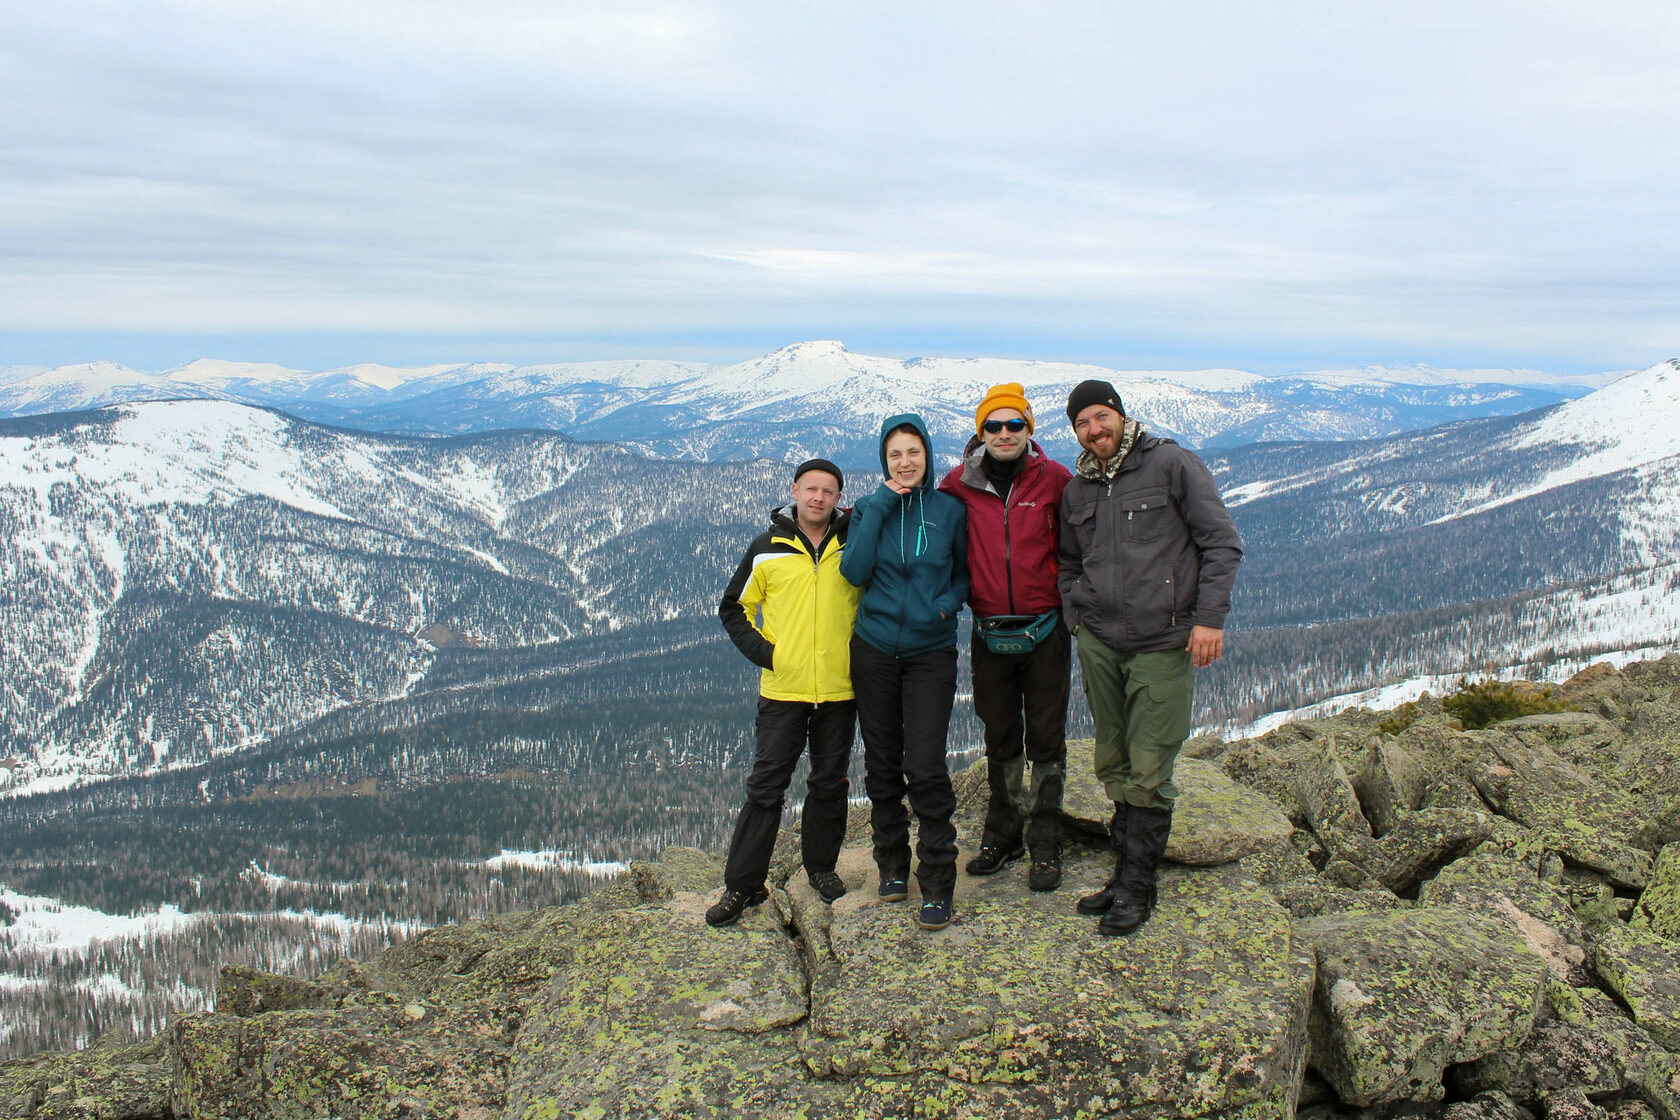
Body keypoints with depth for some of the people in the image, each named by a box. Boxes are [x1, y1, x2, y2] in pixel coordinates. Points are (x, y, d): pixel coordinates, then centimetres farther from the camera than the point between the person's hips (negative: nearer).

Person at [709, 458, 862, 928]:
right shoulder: (766, 549, 2)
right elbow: (733, 608, 10)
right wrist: (762, 651, -2)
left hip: (840, 690, 1)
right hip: (782, 690, -1)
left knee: (830, 784, 12)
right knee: (766, 786, 0)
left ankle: (821, 866, 29)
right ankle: (742, 884, 7)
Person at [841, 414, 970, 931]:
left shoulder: (950, 510, 0)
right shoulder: (870, 509, 4)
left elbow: (965, 572, 10)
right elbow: (854, 572, -11)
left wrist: (950, 603, -11)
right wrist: (879, 508, -13)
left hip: (931, 652, -2)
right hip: (874, 650, 2)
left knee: (926, 768, -10)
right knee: (882, 764, 10)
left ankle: (938, 885, 0)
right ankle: (892, 865, 27)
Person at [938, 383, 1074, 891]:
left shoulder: (1053, 478, -5)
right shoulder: (961, 482, -1)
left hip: (1045, 631, -2)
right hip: (990, 635, 2)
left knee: (1045, 740, 5)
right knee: (1000, 740, 14)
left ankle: (1045, 846, 16)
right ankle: (1001, 837, 27)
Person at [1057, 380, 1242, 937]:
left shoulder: (1171, 464, -4)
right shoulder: (1077, 490, 13)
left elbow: (1222, 542, -5)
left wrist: (1209, 618, -11)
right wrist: (1076, 618, 10)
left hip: (1162, 644, -5)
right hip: (1097, 643, 5)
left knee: (1148, 771, -4)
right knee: (1113, 765, 11)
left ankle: (1136, 886, 7)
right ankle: (1128, 867, 23)